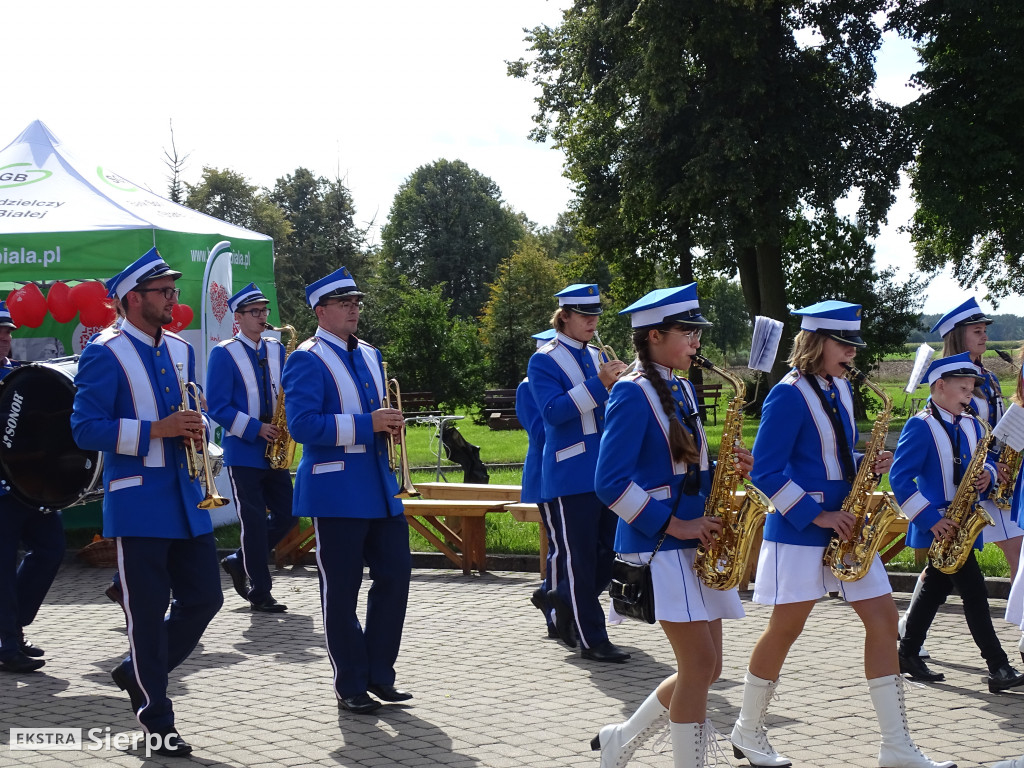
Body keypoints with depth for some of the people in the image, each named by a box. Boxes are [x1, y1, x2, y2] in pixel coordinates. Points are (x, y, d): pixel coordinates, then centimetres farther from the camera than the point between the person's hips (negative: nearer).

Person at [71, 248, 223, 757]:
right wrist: (156, 430, -21)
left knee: (204, 599, 8)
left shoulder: (181, 351, 13)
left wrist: (195, 431, 0)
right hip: (138, 504, -7)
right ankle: (157, 723, 11)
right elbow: (86, 429, -13)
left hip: (186, 498, 7)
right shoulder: (105, 353, -8)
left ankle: (138, 673, 29)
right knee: (147, 613, 0)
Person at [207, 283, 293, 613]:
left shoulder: (276, 350, 12)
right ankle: (259, 593, 5)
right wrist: (256, 428, -18)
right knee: (255, 521, -4)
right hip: (243, 452, -6)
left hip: (274, 450, 6)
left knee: (285, 515, 6)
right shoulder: (223, 353, -5)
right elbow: (217, 406, -10)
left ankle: (239, 562, 26)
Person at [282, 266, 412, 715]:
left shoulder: (369, 355, 17)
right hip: (336, 492, -7)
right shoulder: (306, 361, -8)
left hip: (380, 486, 7)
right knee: (341, 589, 0)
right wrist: (365, 425, -22)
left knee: (395, 574, 7)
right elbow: (302, 425, -19)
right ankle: (350, 686, 11)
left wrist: (390, 424, 2)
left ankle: (378, 673, 20)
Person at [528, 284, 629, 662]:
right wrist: (598, 384, -26)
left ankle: (566, 597, 31)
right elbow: (553, 412, -18)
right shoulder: (544, 361, -5)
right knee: (582, 556, -2)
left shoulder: (596, 357, 14)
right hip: (573, 473, -7)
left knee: (613, 547, 8)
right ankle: (592, 640, 5)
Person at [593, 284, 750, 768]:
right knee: (701, 664, -10)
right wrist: (672, 524, -18)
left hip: (692, 543, 8)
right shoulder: (633, 393, -11)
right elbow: (611, 482, -17)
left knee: (704, 669, 8)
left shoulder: (683, 391, 15)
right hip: (656, 544, -8)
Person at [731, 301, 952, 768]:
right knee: (785, 630, 2)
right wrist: (816, 515, -20)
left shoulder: (839, 389, 11)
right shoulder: (789, 395, -14)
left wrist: (866, 465, 0)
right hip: (799, 530, -8)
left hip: (843, 523, 8)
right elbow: (766, 471, -17)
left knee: (883, 620, 2)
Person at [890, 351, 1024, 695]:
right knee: (974, 591, -10)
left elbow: (986, 460, 21)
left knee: (936, 587, 14)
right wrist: (931, 519, -24)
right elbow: (900, 478, -19)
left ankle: (908, 654, 25)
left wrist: (987, 474, -5)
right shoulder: (920, 426, -14)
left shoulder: (971, 426, 10)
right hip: (939, 525, -8)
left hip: (962, 523, 8)